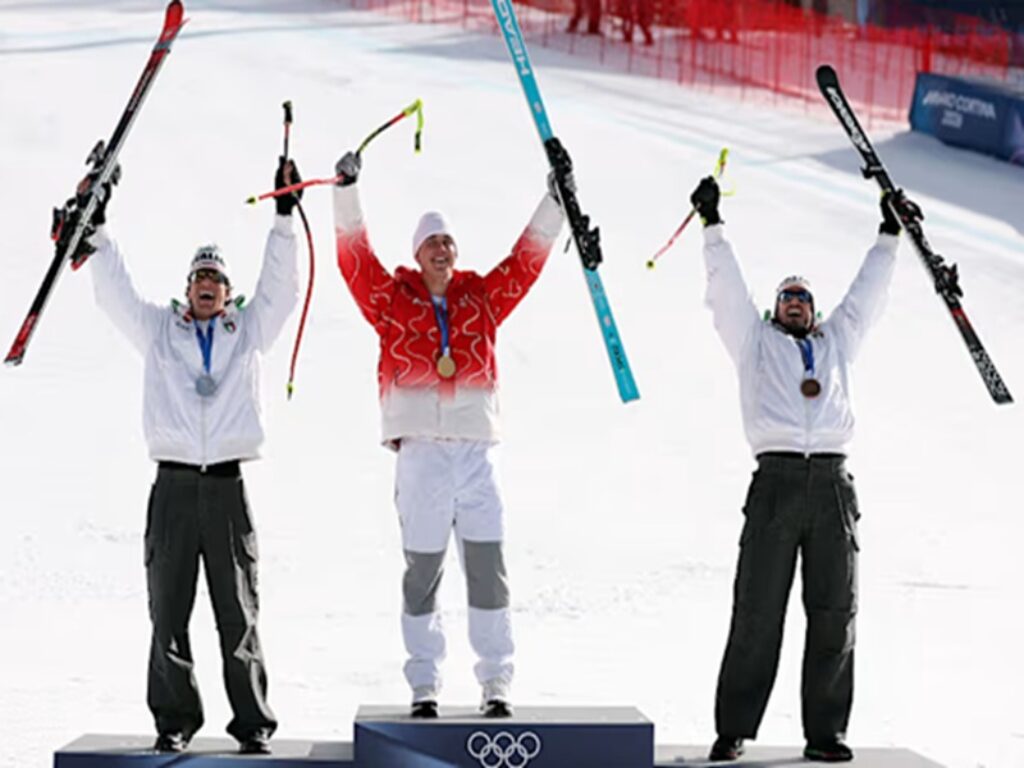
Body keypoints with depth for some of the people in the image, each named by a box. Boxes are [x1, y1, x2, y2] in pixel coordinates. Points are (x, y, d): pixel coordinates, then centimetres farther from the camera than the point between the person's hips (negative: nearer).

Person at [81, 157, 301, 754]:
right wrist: (99, 226, 3)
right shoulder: (159, 330, 16)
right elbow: (115, 292, 10)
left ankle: (253, 724, 3)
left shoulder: (249, 330, 15)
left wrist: (284, 217, 1)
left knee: (239, 612, -1)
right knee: (168, 610, 0)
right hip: (173, 483, 1)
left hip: (229, 485, -1)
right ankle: (175, 721, 7)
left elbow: (282, 287, 8)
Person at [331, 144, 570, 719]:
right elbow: (355, 257, -1)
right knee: (423, 573, 3)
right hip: (420, 452, -2)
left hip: (476, 451, 2)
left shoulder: (482, 300, 12)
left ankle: (497, 683, 7)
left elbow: (527, 259, 13)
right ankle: (425, 686, 9)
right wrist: (348, 191, -10)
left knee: (489, 571, 0)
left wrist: (556, 200, 8)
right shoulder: (392, 300, 6)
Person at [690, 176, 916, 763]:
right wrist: (713, 225, 9)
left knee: (835, 612, 0)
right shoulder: (757, 341, 20)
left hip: (833, 483, 3)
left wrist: (890, 235, 29)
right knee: (757, 612, -5)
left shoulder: (837, 342, 27)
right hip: (777, 478, -3)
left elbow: (867, 293, 31)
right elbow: (727, 288, 14)